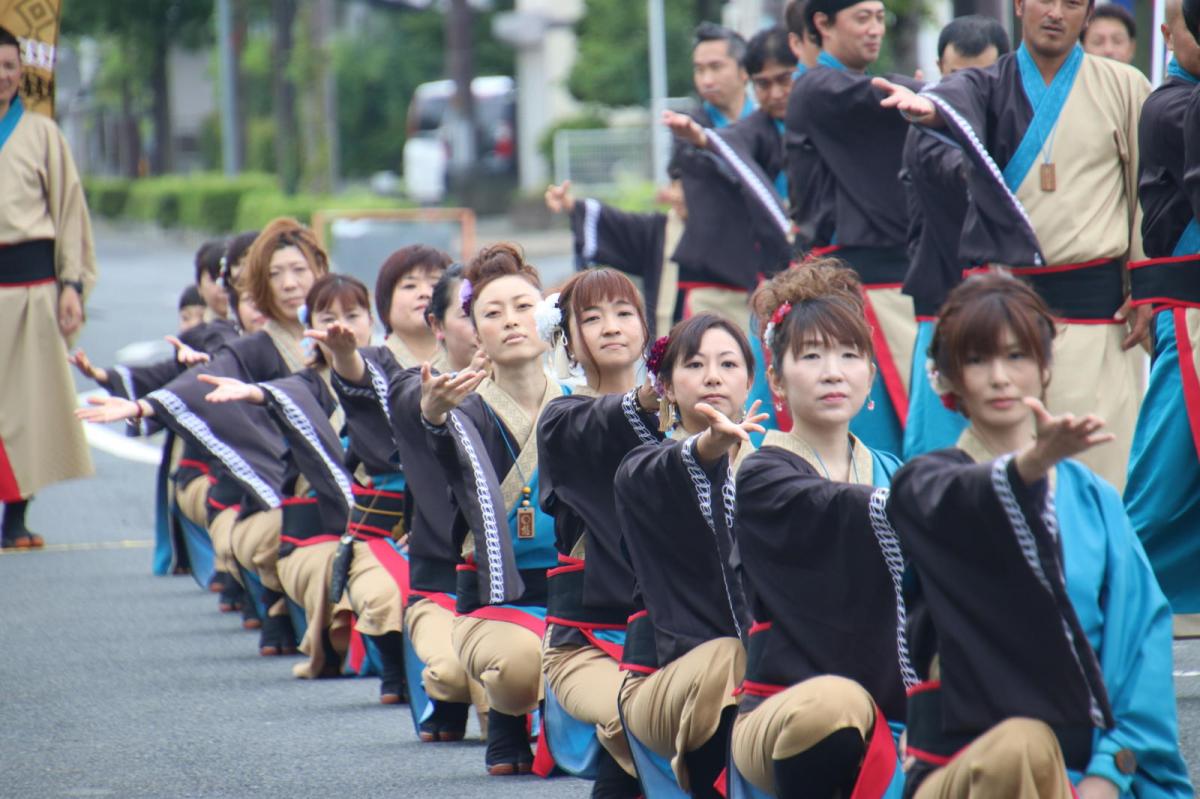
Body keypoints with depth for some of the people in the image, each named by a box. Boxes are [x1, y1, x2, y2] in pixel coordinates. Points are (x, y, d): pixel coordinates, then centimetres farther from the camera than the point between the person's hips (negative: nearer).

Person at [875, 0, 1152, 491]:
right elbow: (957, 106, -16)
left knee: (1094, 461, -6)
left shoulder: (1124, 88, 8)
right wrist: (926, 107, -40)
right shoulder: (989, 86, 8)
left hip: (1092, 303, -1)